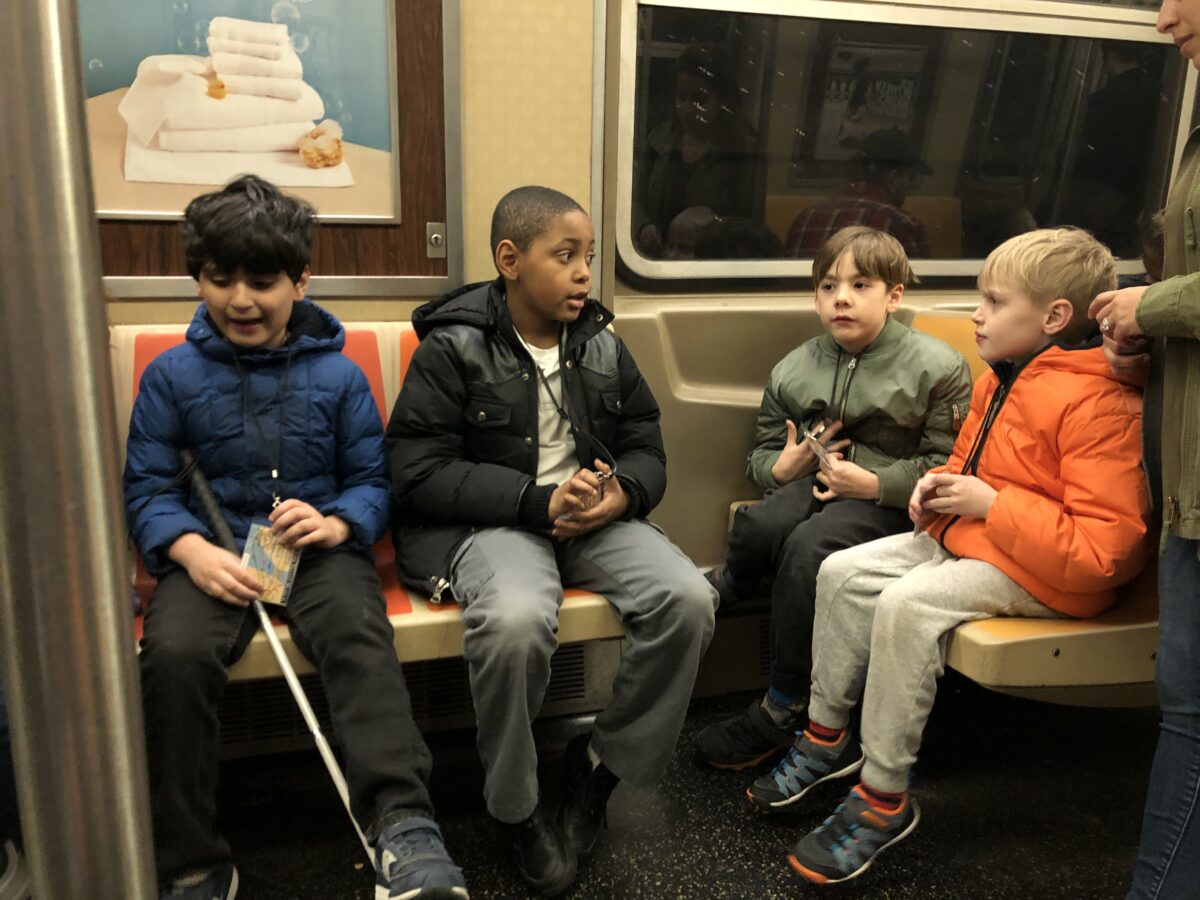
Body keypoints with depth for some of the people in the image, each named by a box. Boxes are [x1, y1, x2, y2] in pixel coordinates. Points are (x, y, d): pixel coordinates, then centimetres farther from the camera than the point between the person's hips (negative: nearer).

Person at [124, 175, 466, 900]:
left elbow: (374, 479, 7)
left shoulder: (338, 374, 9)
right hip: (213, 554, 1)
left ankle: (404, 826, -39)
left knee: (359, 634, -32)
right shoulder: (172, 375, 9)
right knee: (175, 652, -29)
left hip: (322, 547, 0)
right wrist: (191, 550, -16)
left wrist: (337, 524, -16)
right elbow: (147, 488, 5)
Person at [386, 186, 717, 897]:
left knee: (689, 599, -22)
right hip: (490, 521, -4)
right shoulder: (453, 349, -5)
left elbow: (647, 449, 13)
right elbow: (419, 471, -11)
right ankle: (517, 808, -7)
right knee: (516, 619, -37)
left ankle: (604, 765, 2)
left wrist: (621, 494, -12)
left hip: (597, 516, 5)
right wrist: (540, 501, -20)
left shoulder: (603, 345, 10)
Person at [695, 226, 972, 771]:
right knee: (760, 525, -34)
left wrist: (875, 483, -18)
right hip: (813, 481, 4)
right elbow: (763, 453, 19)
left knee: (809, 547, -32)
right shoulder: (795, 369, 11)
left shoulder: (936, 367, -3)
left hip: (889, 501, -3)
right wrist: (782, 467, -5)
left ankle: (781, 711, -17)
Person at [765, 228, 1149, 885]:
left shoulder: (1098, 406, -22)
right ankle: (827, 736, 11)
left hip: (1044, 572, -9)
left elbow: (1103, 549, -27)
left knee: (907, 604, -30)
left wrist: (991, 505, -23)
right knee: (842, 572, -3)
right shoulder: (1000, 381, 8)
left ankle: (884, 798, -15)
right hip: (965, 536, 10)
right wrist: (941, 484, 3)